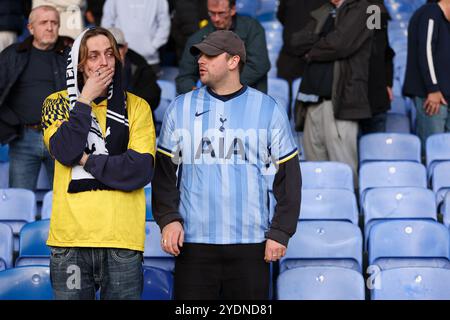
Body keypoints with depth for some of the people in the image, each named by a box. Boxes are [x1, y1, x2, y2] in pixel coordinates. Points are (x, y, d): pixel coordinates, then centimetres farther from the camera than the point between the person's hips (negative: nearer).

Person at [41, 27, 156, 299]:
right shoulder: (58, 103, 9)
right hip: (70, 237, 0)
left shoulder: (136, 106, 7)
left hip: (122, 238, 0)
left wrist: (87, 161, -6)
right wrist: (86, 99, -7)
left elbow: (142, 169, -5)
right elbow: (65, 151, -10)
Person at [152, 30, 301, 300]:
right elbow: (164, 171, 8)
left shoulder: (269, 110, 5)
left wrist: (281, 232, -1)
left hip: (251, 246, -1)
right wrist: (168, 219, -6)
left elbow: (289, 175, 6)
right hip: (193, 244, 1)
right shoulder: (180, 108, 8)